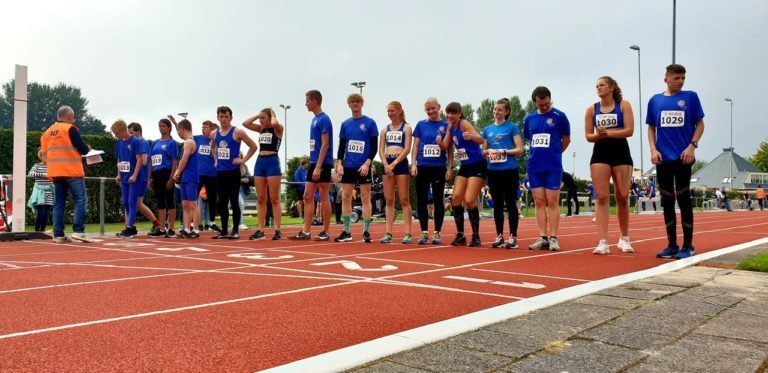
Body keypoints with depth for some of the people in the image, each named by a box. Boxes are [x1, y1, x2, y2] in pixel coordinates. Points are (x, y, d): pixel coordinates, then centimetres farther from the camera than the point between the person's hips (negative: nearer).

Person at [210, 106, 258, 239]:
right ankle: (224, 230, 15)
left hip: (233, 171, -5)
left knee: (234, 201, -3)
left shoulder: (237, 132, -6)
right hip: (220, 172, 5)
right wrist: (216, 159, 17)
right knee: (222, 202, 8)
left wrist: (243, 159, -8)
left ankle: (235, 230, 4)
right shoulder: (214, 134, 10)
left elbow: (254, 146, -4)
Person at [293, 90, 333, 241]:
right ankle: (306, 231, 11)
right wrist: (313, 165, 16)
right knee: (307, 196, 7)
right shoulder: (315, 119, 14)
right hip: (314, 162, 9)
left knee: (324, 197, -2)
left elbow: (325, 145, -18)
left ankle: (325, 232, 7)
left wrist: (318, 167, -22)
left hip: (322, 164, -9)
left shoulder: (324, 119, -12)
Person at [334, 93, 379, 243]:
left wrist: (367, 163, -13)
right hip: (348, 166, 4)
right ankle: (346, 232, 11)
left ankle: (366, 232, 5)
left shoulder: (370, 123, 0)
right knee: (345, 198, 4)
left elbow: (374, 146, -2)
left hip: (363, 167, -4)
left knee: (365, 198, -1)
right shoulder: (345, 124, 12)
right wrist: (339, 163, 1)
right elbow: (341, 146, 13)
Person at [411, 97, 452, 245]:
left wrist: (450, 168, -1)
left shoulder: (446, 125, 5)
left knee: (438, 200, 4)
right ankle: (424, 233, 10)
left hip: (439, 168, -1)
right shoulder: (421, 124, 8)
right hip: (422, 167, 1)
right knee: (421, 200, 2)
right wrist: (413, 164, -2)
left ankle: (437, 233, 10)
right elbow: (415, 145, 8)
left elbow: (449, 149, 6)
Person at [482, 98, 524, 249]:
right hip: (493, 171, 4)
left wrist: (503, 151, -16)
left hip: (509, 171, -4)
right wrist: (488, 152, -6)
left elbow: (519, 149, -4)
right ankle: (499, 236, 15)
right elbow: (483, 151, 16)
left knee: (511, 204, 0)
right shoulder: (487, 129, 13)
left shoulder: (512, 127, 1)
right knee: (497, 205, 8)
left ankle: (513, 237, 5)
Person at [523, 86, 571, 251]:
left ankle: (553, 238, 1)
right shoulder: (529, 118, 9)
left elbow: (566, 140, 5)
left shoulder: (559, 116, -2)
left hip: (553, 167, -4)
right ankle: (542, 238, 8)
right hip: (534, 167, 4)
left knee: (552, 202, -3)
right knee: (539, 202, 4)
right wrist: (539, 153, 13)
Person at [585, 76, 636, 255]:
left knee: (622, 197, 4)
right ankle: (603, 242, -8)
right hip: (600, 154, 1)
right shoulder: (591, 109, 7)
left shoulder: (623, 105, 0)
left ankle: (624, 239, 22)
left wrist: (608, 133, -20)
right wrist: (598, 135, -16)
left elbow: (629, 130, -10)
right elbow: (588, 136, 5)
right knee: (602, 197, -6)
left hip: (621, 154, -1)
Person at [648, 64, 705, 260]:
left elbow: (700, 124, 4)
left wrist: (692, 146, -10)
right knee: (667, 201, 7)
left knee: (683, 200, 0)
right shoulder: (655, 100, 9)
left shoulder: (690, 97, 3)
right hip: (663, 158, 3)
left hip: (683, 157, -3)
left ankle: (688, 245, 9)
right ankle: (672, 245, 16)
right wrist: (653, 149, -2)